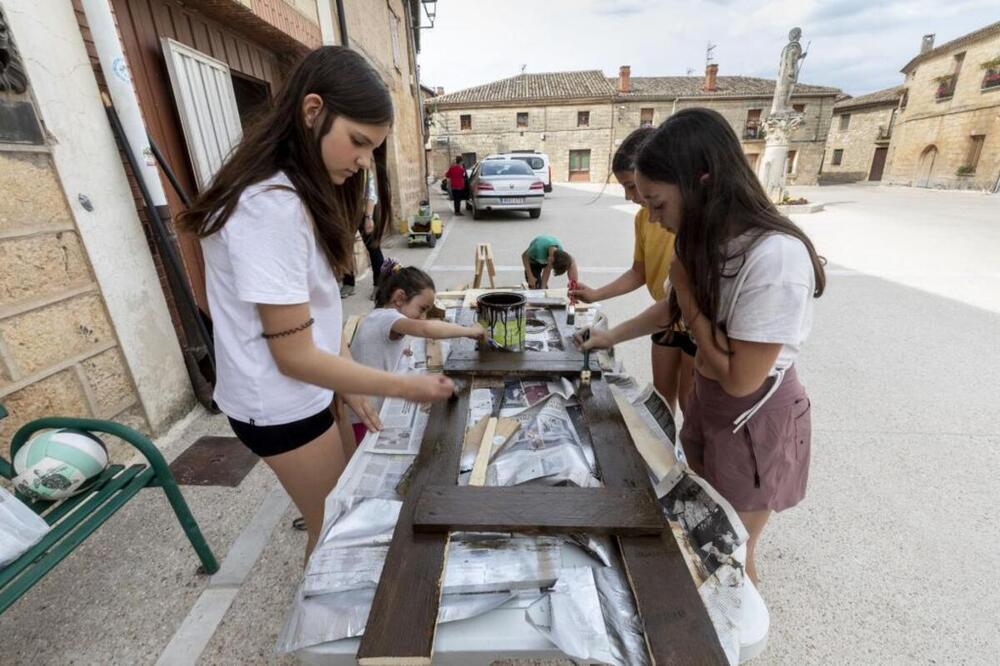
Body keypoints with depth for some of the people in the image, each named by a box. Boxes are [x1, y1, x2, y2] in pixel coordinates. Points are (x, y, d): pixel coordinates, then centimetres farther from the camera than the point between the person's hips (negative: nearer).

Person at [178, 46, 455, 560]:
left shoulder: (297, 190, 5)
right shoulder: (273, 206, -25)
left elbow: (313, 308, 5)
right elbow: (295, 356, -23)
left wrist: (348, 385, 4)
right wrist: (407, 387, -17)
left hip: (299, 394, 8)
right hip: (281, 405, -8)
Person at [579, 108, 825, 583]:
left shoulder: (775, 257, -31)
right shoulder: (710, 239, -4)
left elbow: (740, 379, -27)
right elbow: (675, 308, 14)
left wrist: (685, 286, -23)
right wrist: (613, 336, 15)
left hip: (754, 420, -8)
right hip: (706, 400, 8)